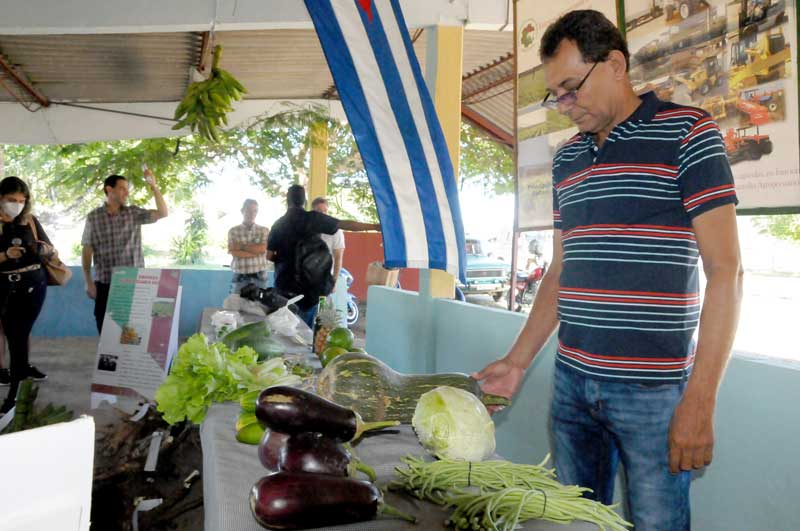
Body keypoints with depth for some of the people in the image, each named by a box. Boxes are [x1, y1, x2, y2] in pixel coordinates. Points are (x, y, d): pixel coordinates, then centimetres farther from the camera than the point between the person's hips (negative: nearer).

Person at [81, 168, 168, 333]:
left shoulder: (134, 213, 5)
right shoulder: (94, 217, 2)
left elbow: (163, 213, -7)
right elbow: (87, 251, 2)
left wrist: (154, 186, -14)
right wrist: (89, 282, -2)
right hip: (105, 284, 0)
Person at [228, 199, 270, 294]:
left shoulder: (264, 230, 7)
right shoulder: (233, 231, 4)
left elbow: (262, 249, -8)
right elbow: (234, 253, -7)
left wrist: (241, 247, -7)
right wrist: (256, 251, -10)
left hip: (259, 276, 1)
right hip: (240, 277, 0)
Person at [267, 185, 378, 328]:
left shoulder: (278, 223, 3)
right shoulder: (313, 218, -6)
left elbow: (269, 256, 3)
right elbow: (344, 224, -10)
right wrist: (375, 226, -7)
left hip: (284, 285, 3)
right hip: (308, 284, -3)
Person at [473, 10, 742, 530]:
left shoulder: (686, 132, -4)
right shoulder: (567, 157, 13)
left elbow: (725, 269, -10)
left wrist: (700, 400, -15)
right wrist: (519, 361, 11)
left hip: (653, 389, -5)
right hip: (572, 381, 6)